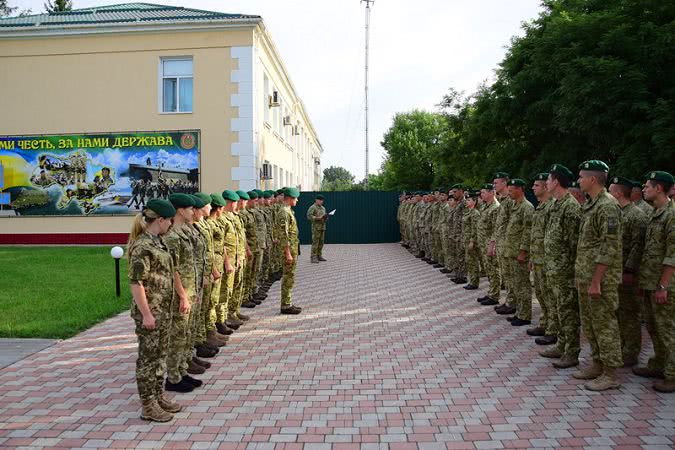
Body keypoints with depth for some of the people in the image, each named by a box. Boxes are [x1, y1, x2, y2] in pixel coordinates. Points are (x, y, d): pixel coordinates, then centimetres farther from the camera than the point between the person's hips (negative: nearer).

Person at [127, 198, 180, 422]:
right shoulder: (142, 246, -20)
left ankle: (158, 396, 31)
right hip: (150, 311, -9)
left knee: (160, 354, 18)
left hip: (163, 309, 9)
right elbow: (136, 282, -21)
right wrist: (146, 314, -20)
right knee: (148, 357, 3)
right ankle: (148, 406, 15)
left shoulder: (157, 241, 8)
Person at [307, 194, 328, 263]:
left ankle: (319, 256, 15)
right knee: (315, 242, -8)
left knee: (321, 242, 7)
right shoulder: (312, 208, -5)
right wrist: (318, 218, -21)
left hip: (323, 227, 7)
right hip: (316, 227, -7)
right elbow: (309, 216, -14)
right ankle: (313, 257, -6)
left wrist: (326, 217, 2)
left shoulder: (323, 208, 19)